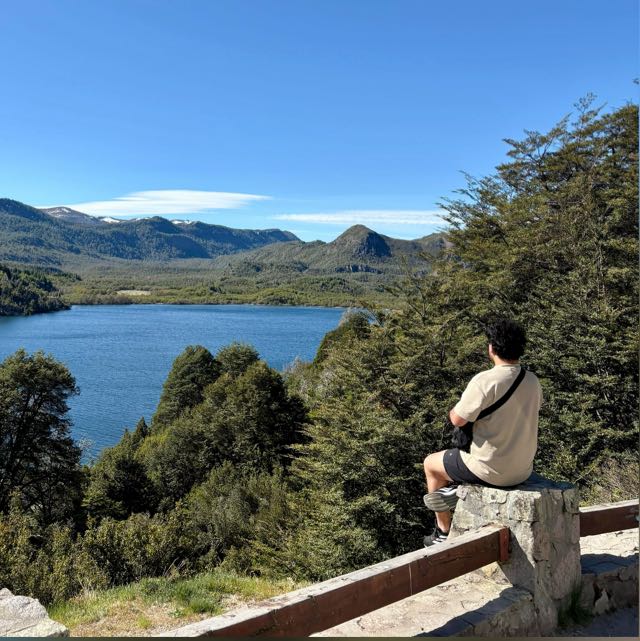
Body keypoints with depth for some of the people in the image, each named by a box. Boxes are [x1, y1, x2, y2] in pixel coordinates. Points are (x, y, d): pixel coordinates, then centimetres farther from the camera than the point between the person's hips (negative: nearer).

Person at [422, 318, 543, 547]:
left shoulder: (484, 381, -23)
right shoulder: (533, 381, -1)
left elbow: (458, 420, -19)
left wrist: (456, 408, 4)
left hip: (491, 472, -7)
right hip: (524, 470, 7)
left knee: (431, 463, 19)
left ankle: (444, 532, 28)